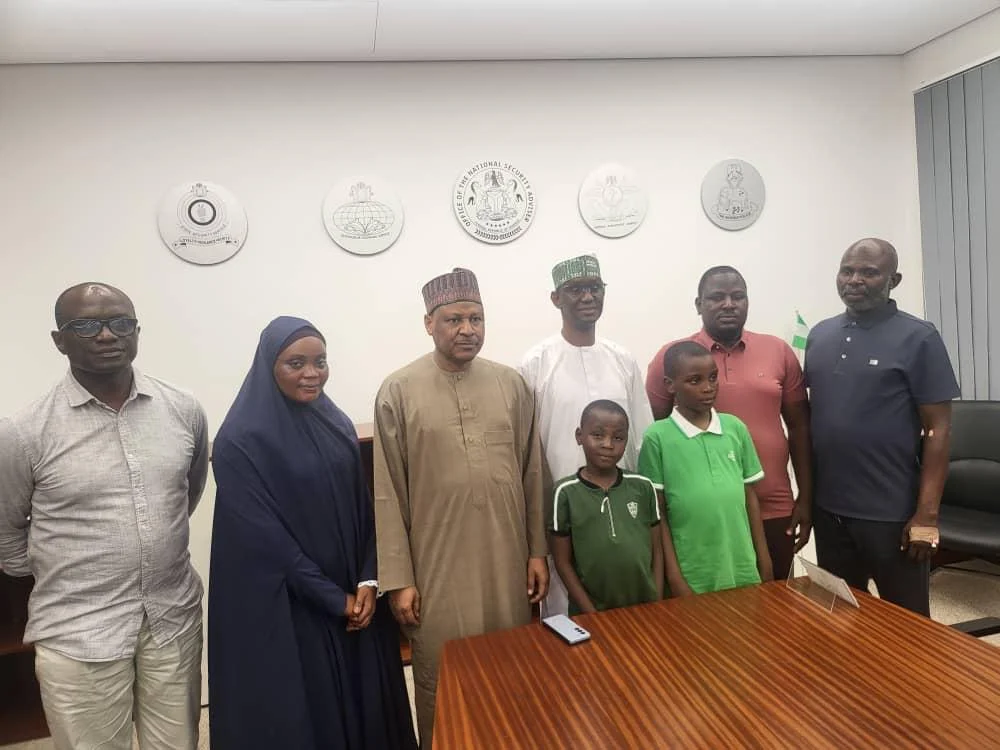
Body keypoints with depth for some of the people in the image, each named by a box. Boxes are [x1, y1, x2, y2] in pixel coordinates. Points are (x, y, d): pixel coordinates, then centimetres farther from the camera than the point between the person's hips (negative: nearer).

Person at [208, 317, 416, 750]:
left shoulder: (337, 425, 4)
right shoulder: (241, 440, -14)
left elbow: (363, 510, 5)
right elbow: (264, 537, -16)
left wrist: (368, 582, -7)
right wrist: (334, 598, -13)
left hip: (355, 596, 5)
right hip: (288, 608, -5)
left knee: (365, 702, 16)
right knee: (306, 714, 10)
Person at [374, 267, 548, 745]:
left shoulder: (512, 384, 3)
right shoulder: (398, 391, -6)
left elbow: (532, 474, 6)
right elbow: (389, 493, -5)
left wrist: (538, 551, 6)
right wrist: (397, 578, -5)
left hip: (507, 561, 3)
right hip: (437, 566, -2)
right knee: (442, 683, 11)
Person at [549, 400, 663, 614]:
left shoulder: (643, 487, -2)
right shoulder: (566, 492, -10)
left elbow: (657, 551, 4)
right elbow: (563, 561, -6)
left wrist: (657, 604, -2)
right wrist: (592, 613, -9)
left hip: (644, 607, 2)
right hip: (591, 611, -2)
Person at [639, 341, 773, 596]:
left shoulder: (735, 428, 2)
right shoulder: (657, 437, -9)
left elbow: (750, 496, 8)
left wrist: (764, 559, 9)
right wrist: (674, 576, -6)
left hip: (742, 568, 3)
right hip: (692, 575, -3)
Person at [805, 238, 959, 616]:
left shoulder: (918, 339, -7)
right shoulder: (819, 335, 7)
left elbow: (937, 429, -9)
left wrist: (927, 514, -13)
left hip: (892, 513, -4)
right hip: (829, 509, 5)